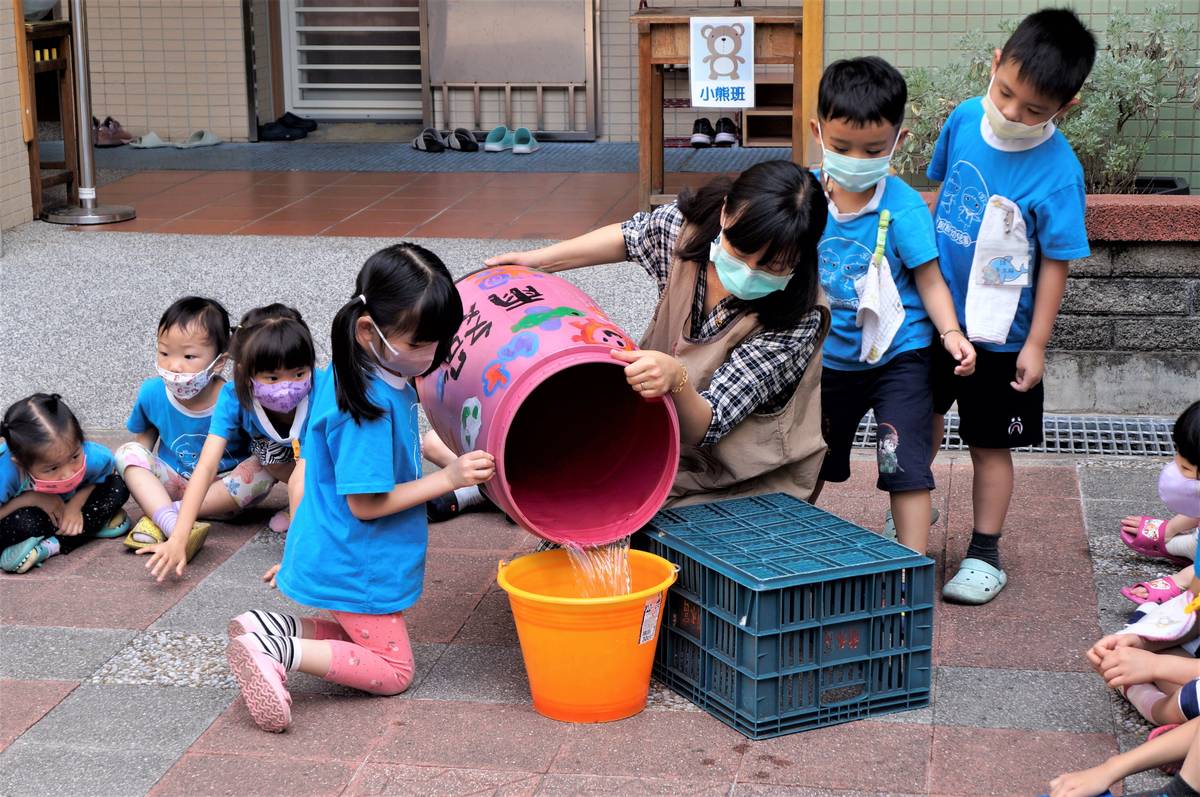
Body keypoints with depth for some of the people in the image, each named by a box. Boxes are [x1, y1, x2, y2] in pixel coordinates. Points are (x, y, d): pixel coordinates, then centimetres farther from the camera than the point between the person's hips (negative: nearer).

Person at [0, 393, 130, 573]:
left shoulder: (93, 457, -32)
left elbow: (111, 472, -8)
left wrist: (76, 503, -21)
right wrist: (31, 498, -35)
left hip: (66, 508, 4)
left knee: (118, 487, -19)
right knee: (24, 523, -38)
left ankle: (49, 547, -19)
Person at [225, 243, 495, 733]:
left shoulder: (367, 379, 0)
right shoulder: (371, 406, -28)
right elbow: (365, 503, -24)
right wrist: (447, 479, -20)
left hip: (338, 557, 9)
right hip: (356, 568, -9)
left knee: (370, 642, 23)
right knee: (393, 671, 4)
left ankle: (273, 629, 7)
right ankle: (278, 649, -8)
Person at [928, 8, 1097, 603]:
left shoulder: (1057, 173, -22)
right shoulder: (965, 119, -7)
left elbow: (1056, 262, -16)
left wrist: (1036, 344, -14)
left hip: (999, 335, -4)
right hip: (936, 313, 4)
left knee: (989, 445, 9)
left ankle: (984, 556, 23)